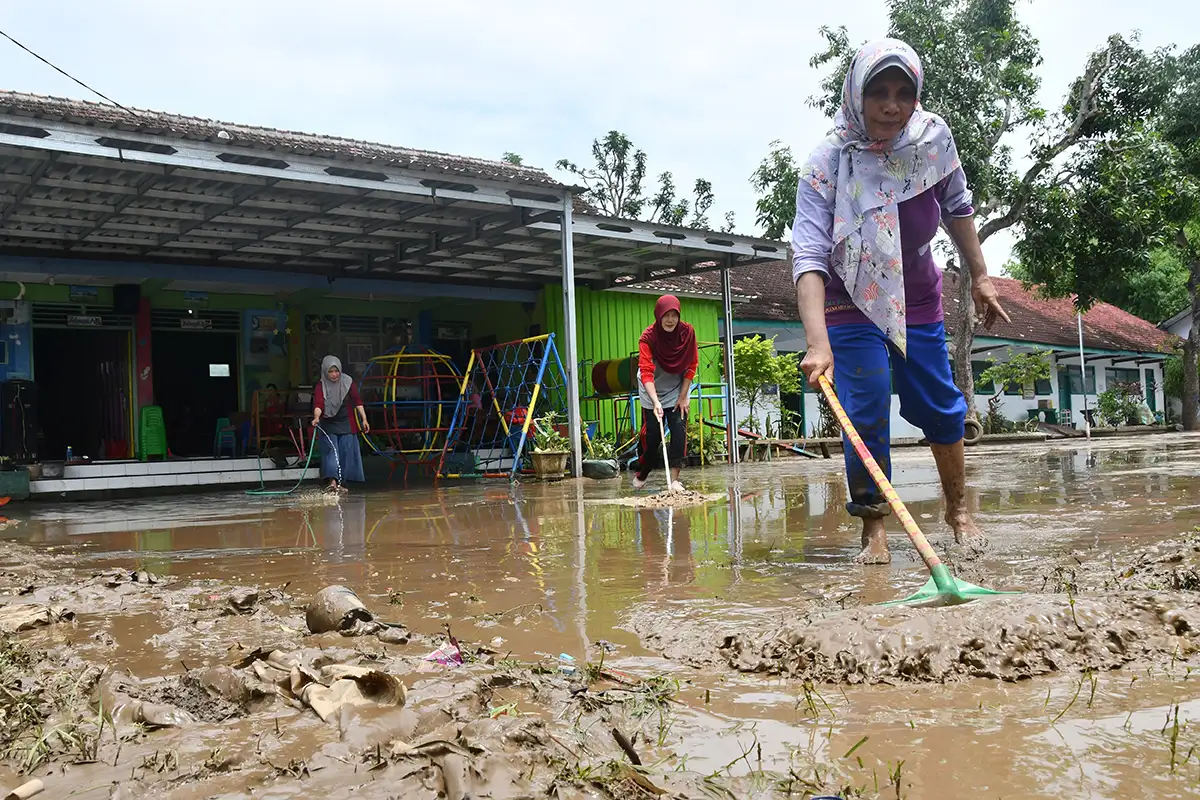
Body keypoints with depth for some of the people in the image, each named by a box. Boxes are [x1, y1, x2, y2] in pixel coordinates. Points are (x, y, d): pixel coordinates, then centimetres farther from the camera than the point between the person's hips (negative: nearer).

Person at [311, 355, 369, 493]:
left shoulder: (347, 382, -5)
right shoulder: (321, 385, -10)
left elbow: (357, 401, 0)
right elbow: (318, 404, -22)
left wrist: (364, 419, -5)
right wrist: (316, 417, -42)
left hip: (346, 423, 2)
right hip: (328, 424, -2)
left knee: (346, 452, 0)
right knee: (331, 450, -13)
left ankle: (341, 483, 7)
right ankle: (332, 481, -24)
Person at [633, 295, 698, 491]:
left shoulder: (687, 332, -16)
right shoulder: (648, 337, -24)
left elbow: (691, 367, -7)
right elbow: (646, 372, -31)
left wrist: (683, 397, -9)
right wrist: (656, 402, -43)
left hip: (677, 390, 2)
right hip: (652, 392, -2)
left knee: (679, 430, -12)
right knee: (652, 435, -2)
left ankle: (675, 479, -7)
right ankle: (640, 475, 23)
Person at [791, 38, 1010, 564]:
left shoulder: (934, 137, -14)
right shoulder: (826, 165, -27)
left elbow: (956, 207, 6)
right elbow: (809, 257, -37)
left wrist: (980, 276, 9)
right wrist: (818, 343, -49)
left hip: (918, 297, 4)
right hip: (852, 303, -4)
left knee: (940, 407, 8)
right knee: (866, 413, -14)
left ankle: (958, 510, 30)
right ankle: (873, 528, 1)